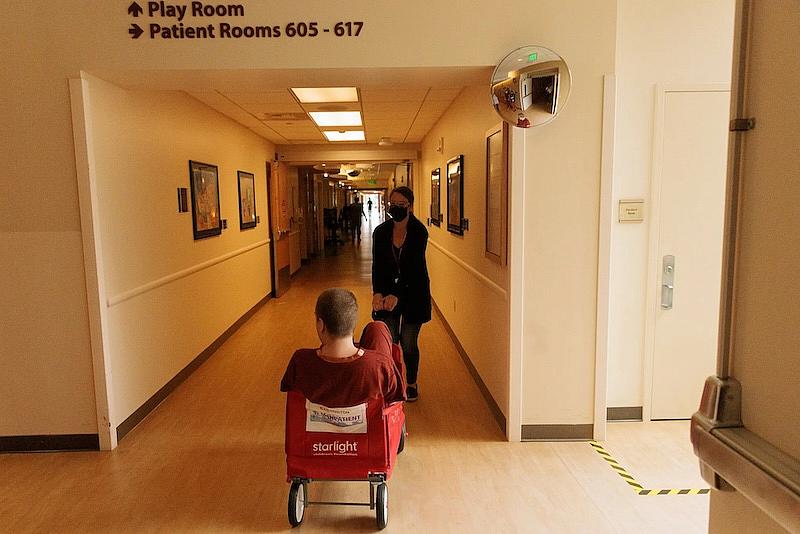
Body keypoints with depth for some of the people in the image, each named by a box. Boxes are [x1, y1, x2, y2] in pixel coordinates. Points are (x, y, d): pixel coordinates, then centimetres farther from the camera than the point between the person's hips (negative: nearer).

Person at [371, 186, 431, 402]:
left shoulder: (419, 232, -14)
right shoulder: (381, 231, -4)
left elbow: (413, 268, -20)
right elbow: (377, 265, -7)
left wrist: (397, 295, -30)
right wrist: (377, 293, -22)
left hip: (413, 292, -2)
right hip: (387, 291, 3)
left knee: (408, 343, 4)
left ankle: (411, 384, 27)